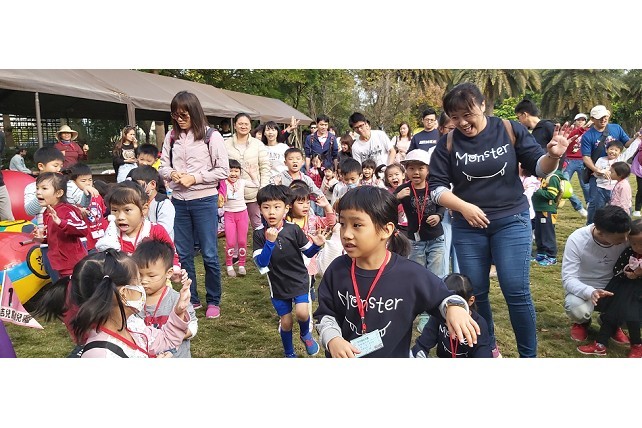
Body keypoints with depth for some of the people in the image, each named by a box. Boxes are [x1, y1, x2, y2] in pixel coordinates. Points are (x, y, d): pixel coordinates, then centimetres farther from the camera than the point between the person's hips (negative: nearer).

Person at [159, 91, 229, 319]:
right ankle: (191, 299, 27)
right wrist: (172, 173, -12)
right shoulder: (172, 136, 5)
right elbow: (163, 166, 10)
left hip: (204, 201, -4)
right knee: (183, 254, 12)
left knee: (209, 254, 3)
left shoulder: (211, 136, -6)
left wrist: (195, 178, -14)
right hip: (178, 201, 4)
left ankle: (213, 301, 19)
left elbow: (223, 171, -7)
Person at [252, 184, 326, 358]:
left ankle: (305, 333, 16)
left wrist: (316, 245, -21)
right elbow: (261, 264, -19)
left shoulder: (294, 230, -12)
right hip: (278, 285, 1)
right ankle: (289, 353, 37)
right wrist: (270, 242, -31)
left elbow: (308, 253, 0)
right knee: (286, 322, 10)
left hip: (299, 280, -1)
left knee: (302, 313, -19)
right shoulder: (259, 234, -13)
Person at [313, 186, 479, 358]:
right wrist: (332, 339, -20)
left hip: (394, 355, -1)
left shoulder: (411, 274, -21)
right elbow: (325, 314, -3)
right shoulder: (337, 270, -14)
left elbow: (441, 297, -5)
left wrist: (454, 308, -25)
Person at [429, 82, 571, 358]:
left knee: (517, 292, -3)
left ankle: (529, 355, 15)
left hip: (512, 221, -1)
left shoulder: (510, 130, -4)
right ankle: (487, 347, 31)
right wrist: (464, 207, -17)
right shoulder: (448, 143, -3)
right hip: (468, 227, 2)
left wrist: (553, 156, -22)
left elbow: (539, 167, 0)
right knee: (476, 292, 9)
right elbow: (436, 187, -3)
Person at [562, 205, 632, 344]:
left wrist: (635, 270, -31)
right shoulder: (577, 240, -26)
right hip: (582, 289, -3)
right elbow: (568, 279, -26)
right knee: (578, 311, -35)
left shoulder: (626, 237, -18)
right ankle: (582, 323, 7)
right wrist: (590, 292, -46)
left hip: (612, 289, 3)